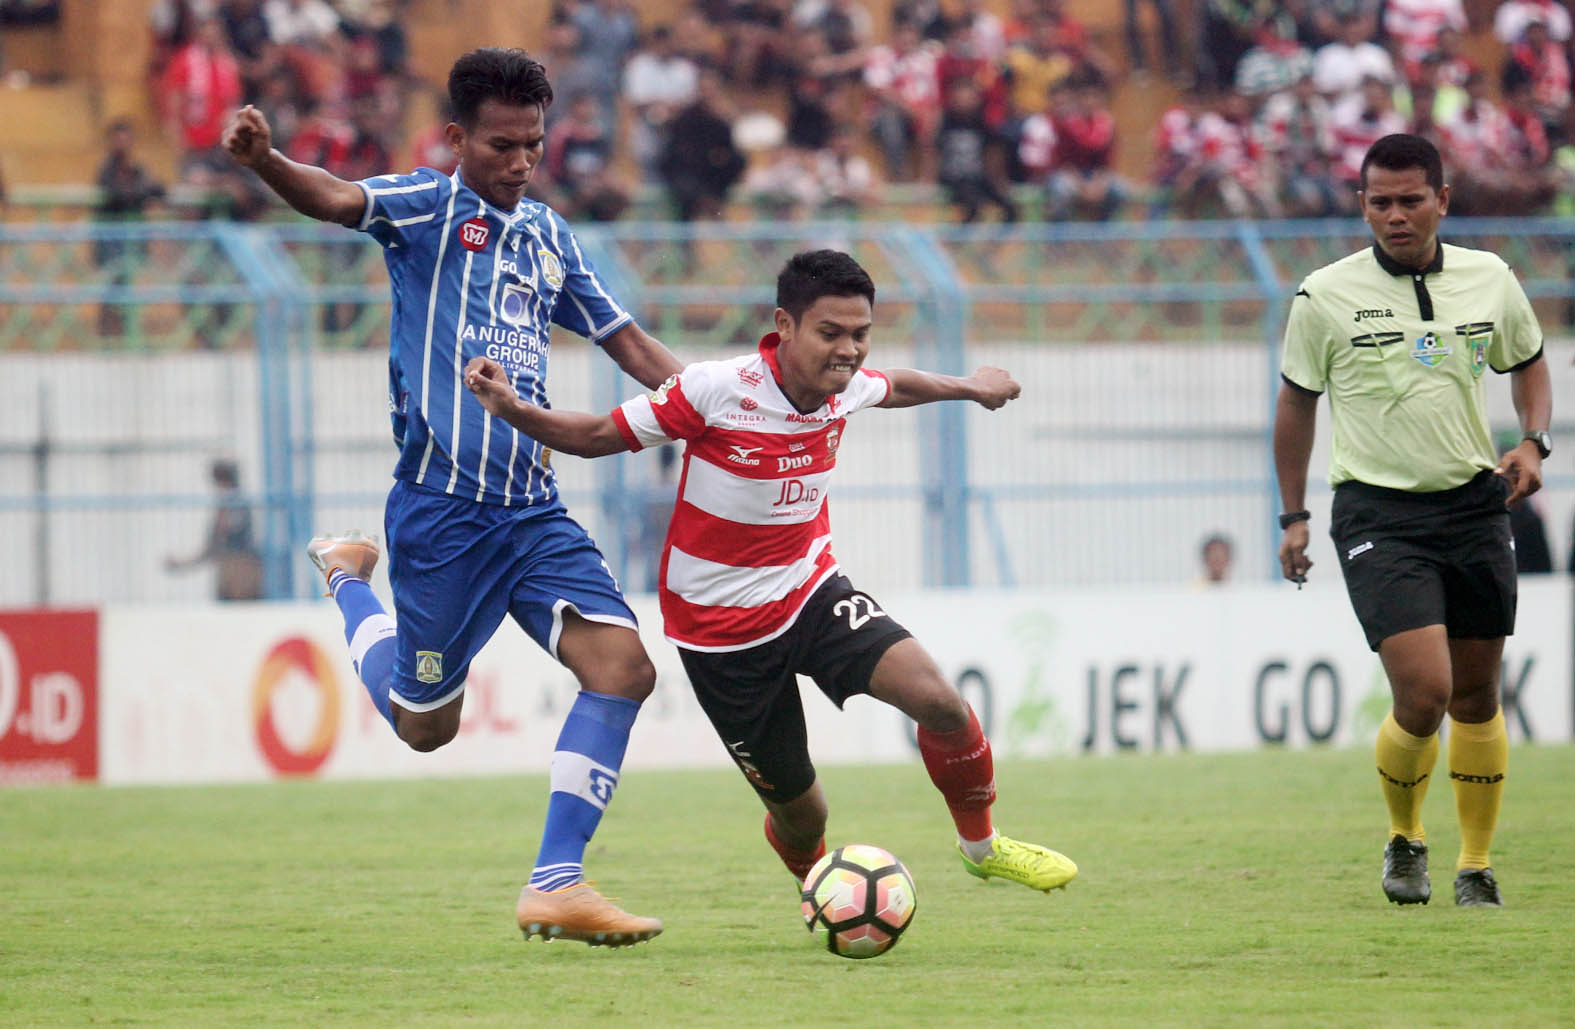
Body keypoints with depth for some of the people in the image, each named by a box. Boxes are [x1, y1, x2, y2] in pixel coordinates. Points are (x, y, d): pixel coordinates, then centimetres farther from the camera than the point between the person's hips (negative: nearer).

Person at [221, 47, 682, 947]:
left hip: (534, 506, 6)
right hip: (443, 507, -6)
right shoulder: (429, 206, -4)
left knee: (624, 666, -13)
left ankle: (556, 887, -8)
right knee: (425, 722, 6)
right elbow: (340, 200, -24)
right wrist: (266, 162, -45)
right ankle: (347, 578, 36)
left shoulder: (549, 236, 15)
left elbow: (624, 339, 24)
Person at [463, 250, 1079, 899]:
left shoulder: (843, 388, -7)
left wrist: (971, 387, 33)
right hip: (722, 629, -4)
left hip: (811, 590, 4)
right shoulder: (714, 390, -23)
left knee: (936, 699, -21)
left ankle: (981, 843, 5)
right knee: (798, 812, 5)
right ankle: (814, 877, 43)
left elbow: (895, 387, 19)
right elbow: (598, 437, -14)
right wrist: (513, 410, -29)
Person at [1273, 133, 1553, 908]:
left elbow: (1528, 365, 20)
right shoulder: (1325, 297, -5)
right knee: (1423, 694, -16)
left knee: (1476, 698, 7)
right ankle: (1404, 839, 11)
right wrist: (1293, 516, 9)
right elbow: (1297, 400, 8)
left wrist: (1533, 443, 2)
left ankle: (1476, 867, 21)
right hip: (1379, 516, -3)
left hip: (1475, 504, 3)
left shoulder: (1490, 280, 3)